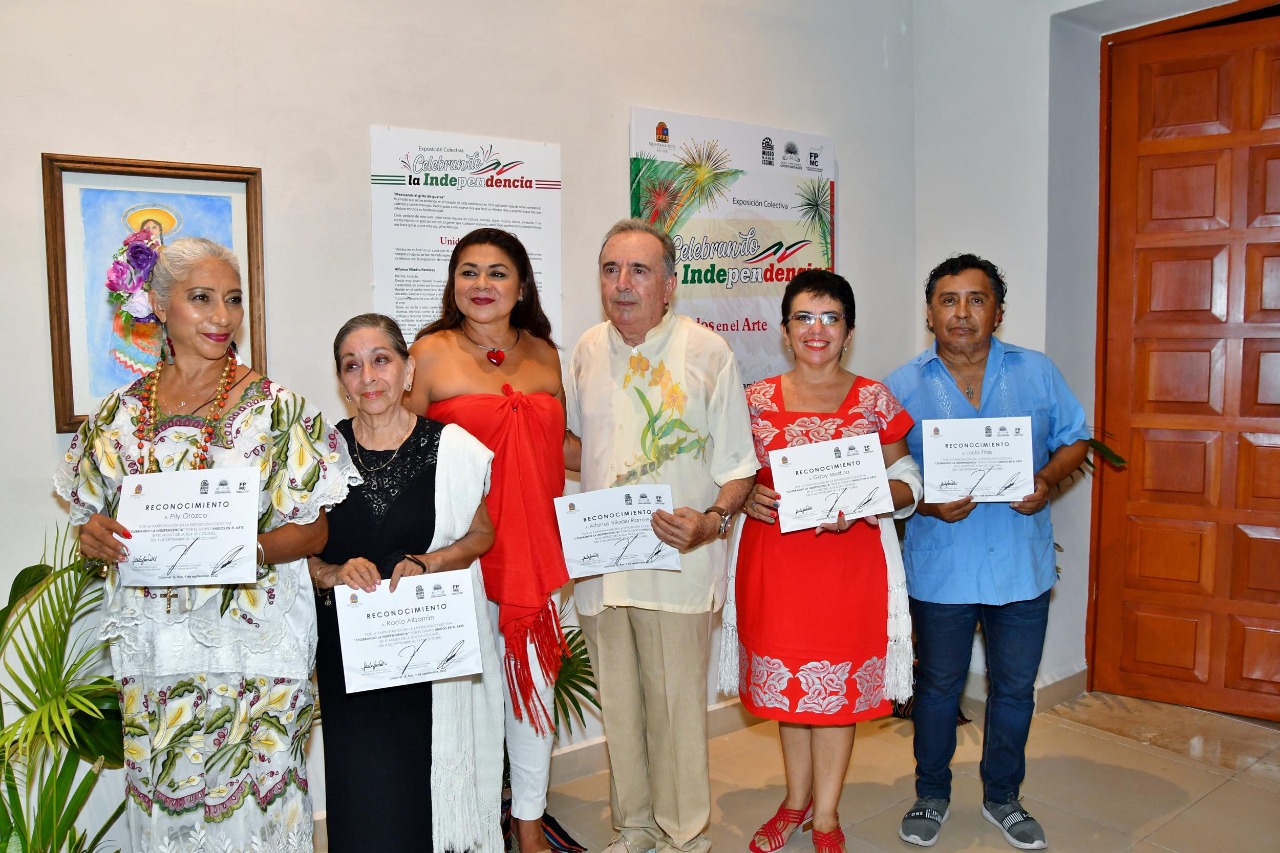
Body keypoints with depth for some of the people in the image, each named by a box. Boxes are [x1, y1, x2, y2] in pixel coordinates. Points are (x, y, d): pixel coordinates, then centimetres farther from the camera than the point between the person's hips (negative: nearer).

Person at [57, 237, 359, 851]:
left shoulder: (274, 408, -4)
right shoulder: (120, 413, 6)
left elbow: (315, 529, -4)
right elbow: (92, 519, 15)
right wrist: (94, 536, -7)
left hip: (252, 644, -3)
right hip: (153, 648, 3)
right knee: (161, 803, 11)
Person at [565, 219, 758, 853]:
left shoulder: (706, 351, -4)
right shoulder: (588, 350, 9)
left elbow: (738, 463, -4)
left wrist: (711, 521, -20)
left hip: (676, 561, -4)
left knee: (677, 703, 1)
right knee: (618, 703, 14)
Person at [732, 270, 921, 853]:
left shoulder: (874, 400, 1)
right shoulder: (757, 400, 4)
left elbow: (906, 483, 4)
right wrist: (748, 497, -9)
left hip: (850, 559, -1)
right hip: (774, 559, 2)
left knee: (838, 685, 6)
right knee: (786, 679, 12)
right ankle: (796, 800, 32)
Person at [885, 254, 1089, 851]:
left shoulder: (1037, 373, 2)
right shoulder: (902, 387, -2)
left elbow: (1073, 439, 8)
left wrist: (1047, 479, -11)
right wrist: (927, 504, -19)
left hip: (1022, 564, 2)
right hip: (939, 567, -1)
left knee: (1015, 687, 15)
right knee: (938, 686, 14)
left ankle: (1002, 797, 37)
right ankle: (932, 795, 35)